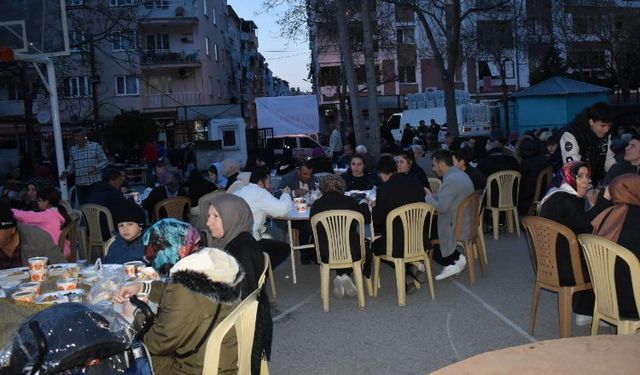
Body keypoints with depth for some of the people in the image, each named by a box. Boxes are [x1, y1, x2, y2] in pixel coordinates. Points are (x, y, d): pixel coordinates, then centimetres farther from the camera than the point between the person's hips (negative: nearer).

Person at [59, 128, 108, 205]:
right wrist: (67, 172, 1)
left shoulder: (96, 146, -2)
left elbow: (105, 161, -1)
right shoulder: (72, 149, 11)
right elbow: (71, 165, 21)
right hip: (80, 184, 4)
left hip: (95, 182, -4)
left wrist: (96, 167, -19)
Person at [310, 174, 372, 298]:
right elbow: (367, 219, 11)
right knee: (366, 250, 28)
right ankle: (345, 276, 9)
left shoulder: (316, 205, 1)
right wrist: (364, 205, 31)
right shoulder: (349, 201, -1)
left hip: (326, 255, 3)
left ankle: (340, 276, 9)